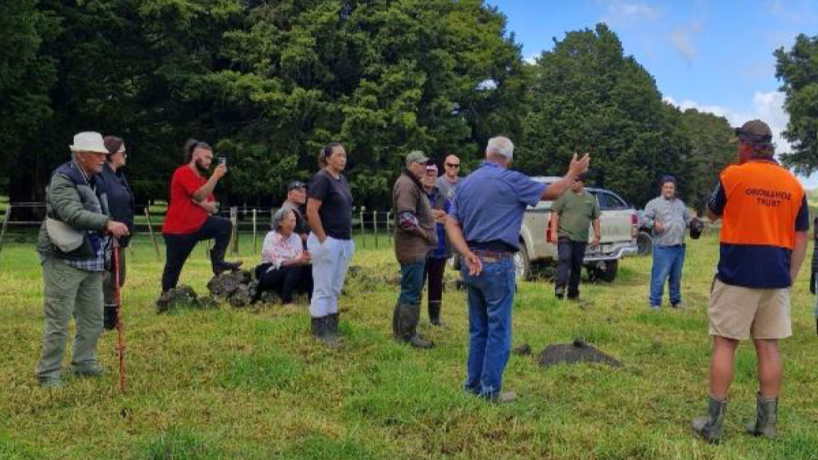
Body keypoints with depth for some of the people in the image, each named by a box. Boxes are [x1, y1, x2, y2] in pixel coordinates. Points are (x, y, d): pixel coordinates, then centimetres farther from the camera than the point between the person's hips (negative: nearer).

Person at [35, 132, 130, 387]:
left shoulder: (94, 181, 13)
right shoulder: (62, 180, -13)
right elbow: (73, 214, -29)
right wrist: (107, 223, -40)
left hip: (91, 261, 8)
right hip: (63, 261, -8)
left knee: (93, 319, 14)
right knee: (58, 321, -3)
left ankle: (84, 364, 29)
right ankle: (48, 374, 7)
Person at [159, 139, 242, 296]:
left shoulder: (203, 178, 13)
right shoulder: (183, 173, -11)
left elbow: (213, 207, 11)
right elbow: (200, 196, -24)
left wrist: (204, 204, -11)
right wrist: (216, 176, -24)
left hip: (199, 225, 7)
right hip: (177, 230, -7)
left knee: (225, 225, -11)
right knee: (173, 267, 2)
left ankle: (218, 262, -8)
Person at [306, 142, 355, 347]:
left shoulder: (342, 179, 13)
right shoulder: (321, 178, -12)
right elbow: (311, 211, -19)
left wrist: (348, 237, 14)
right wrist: (323, 239, -18)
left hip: (344, 242, 9)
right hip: (327, 241, -9)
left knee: (334, 290, 14)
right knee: (323, 290, -1)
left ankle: (331, 330, 22)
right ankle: (321, 335, 7)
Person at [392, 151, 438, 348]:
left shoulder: (413, 184, 19)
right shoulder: (406, 184, -16)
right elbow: (406, 218, -25)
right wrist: (424, 233, -14)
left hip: (416, 247, 11)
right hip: (412, 248, -11)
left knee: (409, 289, 17)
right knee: (412, 292, -5)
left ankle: (400, 329, 27)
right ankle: (408, 334, 3)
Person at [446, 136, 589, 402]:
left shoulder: (466, 183, 10)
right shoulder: (510, 181, -9)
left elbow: (452, 224, 2)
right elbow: (552, 193, 0)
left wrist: (467, 254, -9)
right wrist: (573, 174, 17)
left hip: (472, 263, 7)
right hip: (497, 263, -6)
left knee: (478, 328, 16)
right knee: (498, 330, 2)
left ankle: (474, 383, 22)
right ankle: (491, 390, 6)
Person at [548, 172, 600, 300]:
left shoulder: (591, 199, 12)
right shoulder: (564, 195, 0)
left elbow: (595, 219, 17)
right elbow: (555, 213, -3)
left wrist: (597, 236, 11)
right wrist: (554, 231, -12)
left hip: (581, 239, 4)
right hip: (565, 236, -4)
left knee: (577, 266, 9)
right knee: (564, 260, -20)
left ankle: (573, 293, 18)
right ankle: (560, 287, -29)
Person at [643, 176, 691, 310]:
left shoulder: (680, 204, 20)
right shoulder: (654, 203, 2)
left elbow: (687, 220, 27)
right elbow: (646, 219, -8)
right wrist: (654, 224, -27)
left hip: (679, 247, 6)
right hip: (662, 247, -6)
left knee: (676, 276, 13)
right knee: (659, 276, -8)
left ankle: (676, 301, 25)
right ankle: (655, 303, 0)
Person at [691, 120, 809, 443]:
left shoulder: (733, 175, -7)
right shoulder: (793, 184, 6)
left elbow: (713, 214, 10)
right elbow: (801, 238, 8)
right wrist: (790, 278, 13)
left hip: (737, 275, -4)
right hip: (776, 278, 4)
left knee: (725, 344, 1)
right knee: (768, 346, 10)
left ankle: (714, 424, 4)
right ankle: (767, 422, 16)